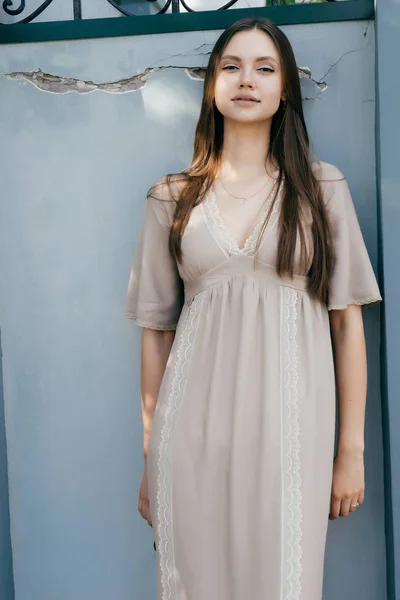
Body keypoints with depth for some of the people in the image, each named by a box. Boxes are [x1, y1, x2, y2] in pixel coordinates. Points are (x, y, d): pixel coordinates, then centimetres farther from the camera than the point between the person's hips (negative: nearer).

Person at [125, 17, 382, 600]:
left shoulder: (323, 187, 6)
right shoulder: (172, 197, 7)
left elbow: (347, 320, 3)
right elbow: (157, 328, 8)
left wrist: (352, 449, 1)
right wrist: (150, 454, 8)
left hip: (290, 422, 0)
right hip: (193, 426, 1)